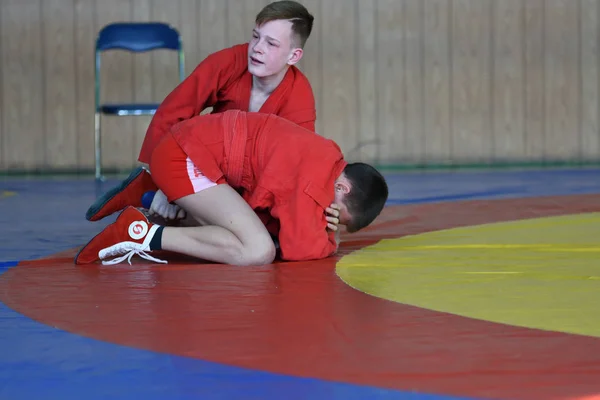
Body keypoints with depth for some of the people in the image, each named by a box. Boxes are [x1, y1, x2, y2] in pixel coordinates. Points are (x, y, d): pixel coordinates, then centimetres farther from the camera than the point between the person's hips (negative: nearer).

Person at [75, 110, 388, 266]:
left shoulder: (327, 157, 11)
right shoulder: (316, 176, -19)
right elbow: (298, 248, -18)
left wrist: (323, 230, -2)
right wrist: (330, 243, 2)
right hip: (185, 157, -10)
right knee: (259, 251, -21)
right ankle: (144, 234, -17)